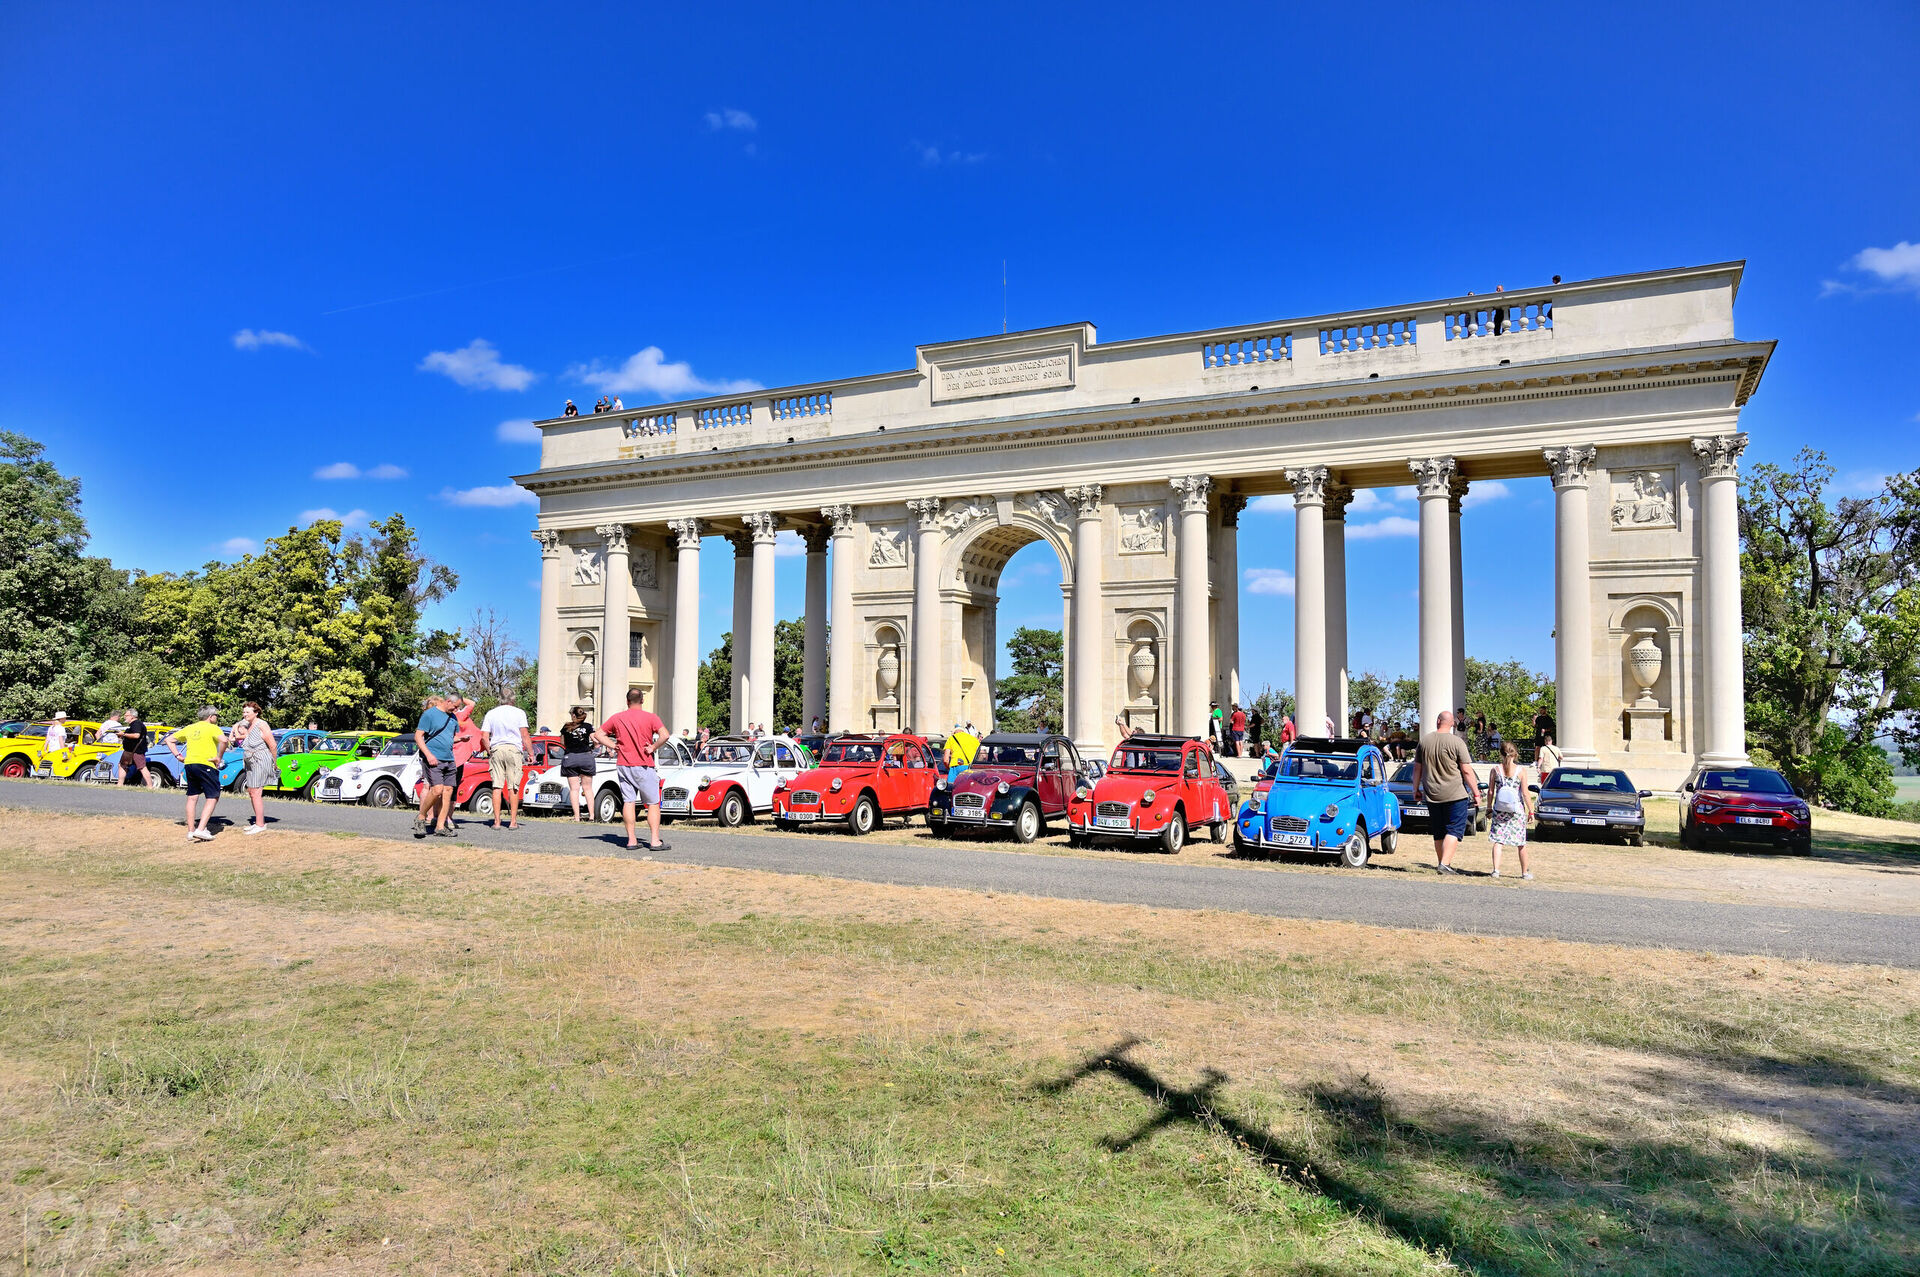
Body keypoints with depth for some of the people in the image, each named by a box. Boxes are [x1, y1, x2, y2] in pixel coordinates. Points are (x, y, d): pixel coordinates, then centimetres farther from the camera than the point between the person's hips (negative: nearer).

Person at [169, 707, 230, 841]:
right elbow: (223, 740, -23)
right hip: (206, 765, -7)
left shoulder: (189, 728, 16)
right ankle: (201, 830, -14)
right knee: (213, 798, -2)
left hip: (189, 764, 7)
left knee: (192, 798, 15)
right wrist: (219, 757, -12)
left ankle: (190, 831, 18)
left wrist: (178, 756, 15)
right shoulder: (212, 728, -4)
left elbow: (170, 740, 21)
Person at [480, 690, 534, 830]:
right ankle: (513, 821, 0)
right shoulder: (519, 712, 1)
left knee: (497, 787, 4)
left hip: (496, 750, 2)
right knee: (513, 787, 0)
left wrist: (489, 752, 19)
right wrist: (531, 753, 4)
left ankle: (497, 821, 2)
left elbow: (484, 737, 6)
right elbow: (525, 736, -2)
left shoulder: (491, 713, 10)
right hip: (514, 749, -2)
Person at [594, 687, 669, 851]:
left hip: (623, 765, 4)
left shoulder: (617, 718, 6)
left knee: (628, 802, 7)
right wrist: (653, 747, -8)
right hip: (643, 766, -4)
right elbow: (664, 734, -20)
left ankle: (631, 840, 7)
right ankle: (654, 841, -3)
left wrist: (614, 746, 7)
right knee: (653, 803, 3)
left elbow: (598, 735, 11)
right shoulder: (650, 717, -6)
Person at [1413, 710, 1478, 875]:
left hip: (1431, 794, 4)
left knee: (1438, 832, 12)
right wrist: (1476, 792, -2)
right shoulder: (1456, 742, -9)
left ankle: (1443, 864, 18)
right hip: (1455, 794, -4)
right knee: (1454, 830, -2)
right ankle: (1445, 863, -14)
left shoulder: (1424, 741, 4)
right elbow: (1467, 771, -10)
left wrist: (1416, 789, 20)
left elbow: (1417, 768, 10)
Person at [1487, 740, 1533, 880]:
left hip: (1499, 809, 1)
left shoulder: (1496, 770, 0)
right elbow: (1525, 793, -5)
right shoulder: (1521, 770, -4)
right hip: (1517, 809, -1)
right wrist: (1531, 811, 2)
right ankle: (1525, 872, 21)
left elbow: (1491, 791, 3)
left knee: (1498, 841, 2)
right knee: (1521, 843, 10)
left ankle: (1496, 869, -8)